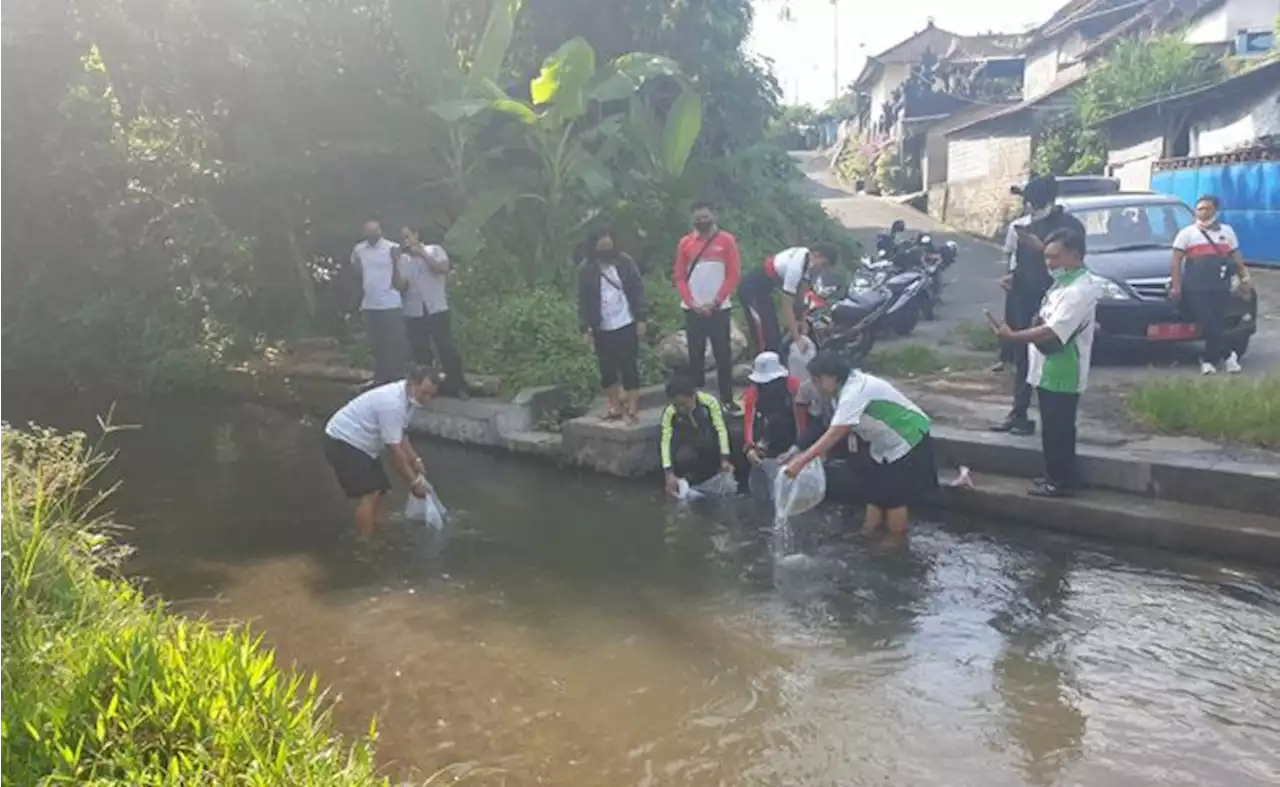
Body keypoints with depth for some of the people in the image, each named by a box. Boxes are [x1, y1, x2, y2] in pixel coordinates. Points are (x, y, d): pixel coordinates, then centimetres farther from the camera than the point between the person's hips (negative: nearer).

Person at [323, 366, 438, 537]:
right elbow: (394, 449, -25)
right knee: (369, 495, -15)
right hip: (343, 443, -10)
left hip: (359, 444, 10)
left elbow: (399, 437, 15)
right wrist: (414, 481, -19)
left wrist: (415, 460, 2)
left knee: (379, 491, 10)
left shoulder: (401, 395, 2)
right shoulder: (392, 403, -29)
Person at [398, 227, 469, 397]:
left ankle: (458, 387, 6)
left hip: (437, 310, -2)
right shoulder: (402, 260, 10)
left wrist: (423, 253, -12)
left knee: (447, 348, -2)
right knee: (420, 352, 6)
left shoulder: (434, 250, 4)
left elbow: (444, 269, -14)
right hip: (414, 313, 2)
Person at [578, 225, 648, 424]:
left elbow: (638, 290, 0)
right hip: (601, 328, 1)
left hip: (626, 325, -1)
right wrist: (585, 328, -4)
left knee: (629, 367, 1)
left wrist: (641, 318, -5)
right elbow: (583, 300, 0)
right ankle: (616, 407, 21)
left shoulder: (626, 262, -2)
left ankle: (632, 409, 6)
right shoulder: (586, 269, -2)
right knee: (607, 370, 8)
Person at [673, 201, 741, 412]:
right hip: (692, 309, 2)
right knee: (695, 355, 5)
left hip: (719, 308, -1)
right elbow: (679, 277, 5)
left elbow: (734, 275, -2)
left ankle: (727, 398, 8)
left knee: (723, 354, 2)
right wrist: (691, 302, -8)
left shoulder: (726, 240, 0)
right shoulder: (685, 243, 6)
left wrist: (716, 302, -10)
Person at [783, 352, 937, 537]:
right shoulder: (848, 387, -1)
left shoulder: (854, 392, -32)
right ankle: (869, 536, 22)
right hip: (886, 443, 9)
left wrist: (800, 462, -42)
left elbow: (835, 434, -39)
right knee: (875, 490, 11)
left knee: (895, 495, -3)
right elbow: (840, 432, 0)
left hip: (908, 440, -9)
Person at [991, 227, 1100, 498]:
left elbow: (1052, 332, -28)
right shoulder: (1064, 283, 13)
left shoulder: (1080, 290, -20)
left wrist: (1013, 336, -28)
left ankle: (1062, 481, 7)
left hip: (1061, 374, -10)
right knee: (1053, 429, 17)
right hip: (1049, 371, 10)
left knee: (1058, 430, -2)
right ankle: (1056, 476, 27)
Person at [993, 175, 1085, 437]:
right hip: (1025, 301, 7)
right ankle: (1018, 414, 15)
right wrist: (1011, 276, 6)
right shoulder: (1030, 226, 19)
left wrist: (1040, 248, -23)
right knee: (1022, 359, 9)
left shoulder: (1070, 225, -6)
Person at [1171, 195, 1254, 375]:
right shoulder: (1187, 233, 8)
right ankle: (1228, 355, -5)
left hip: (1220, 287, 3)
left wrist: (1245, 278, 8)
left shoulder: (1227, 231, 18)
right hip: (1195, 287, -3)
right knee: (1209, 323, -13)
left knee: (1217, 323, -3)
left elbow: (1236, 258, 19)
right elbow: (1176, 261, 2)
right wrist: (1176, 286, -8)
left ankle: (1209, 359, 5)